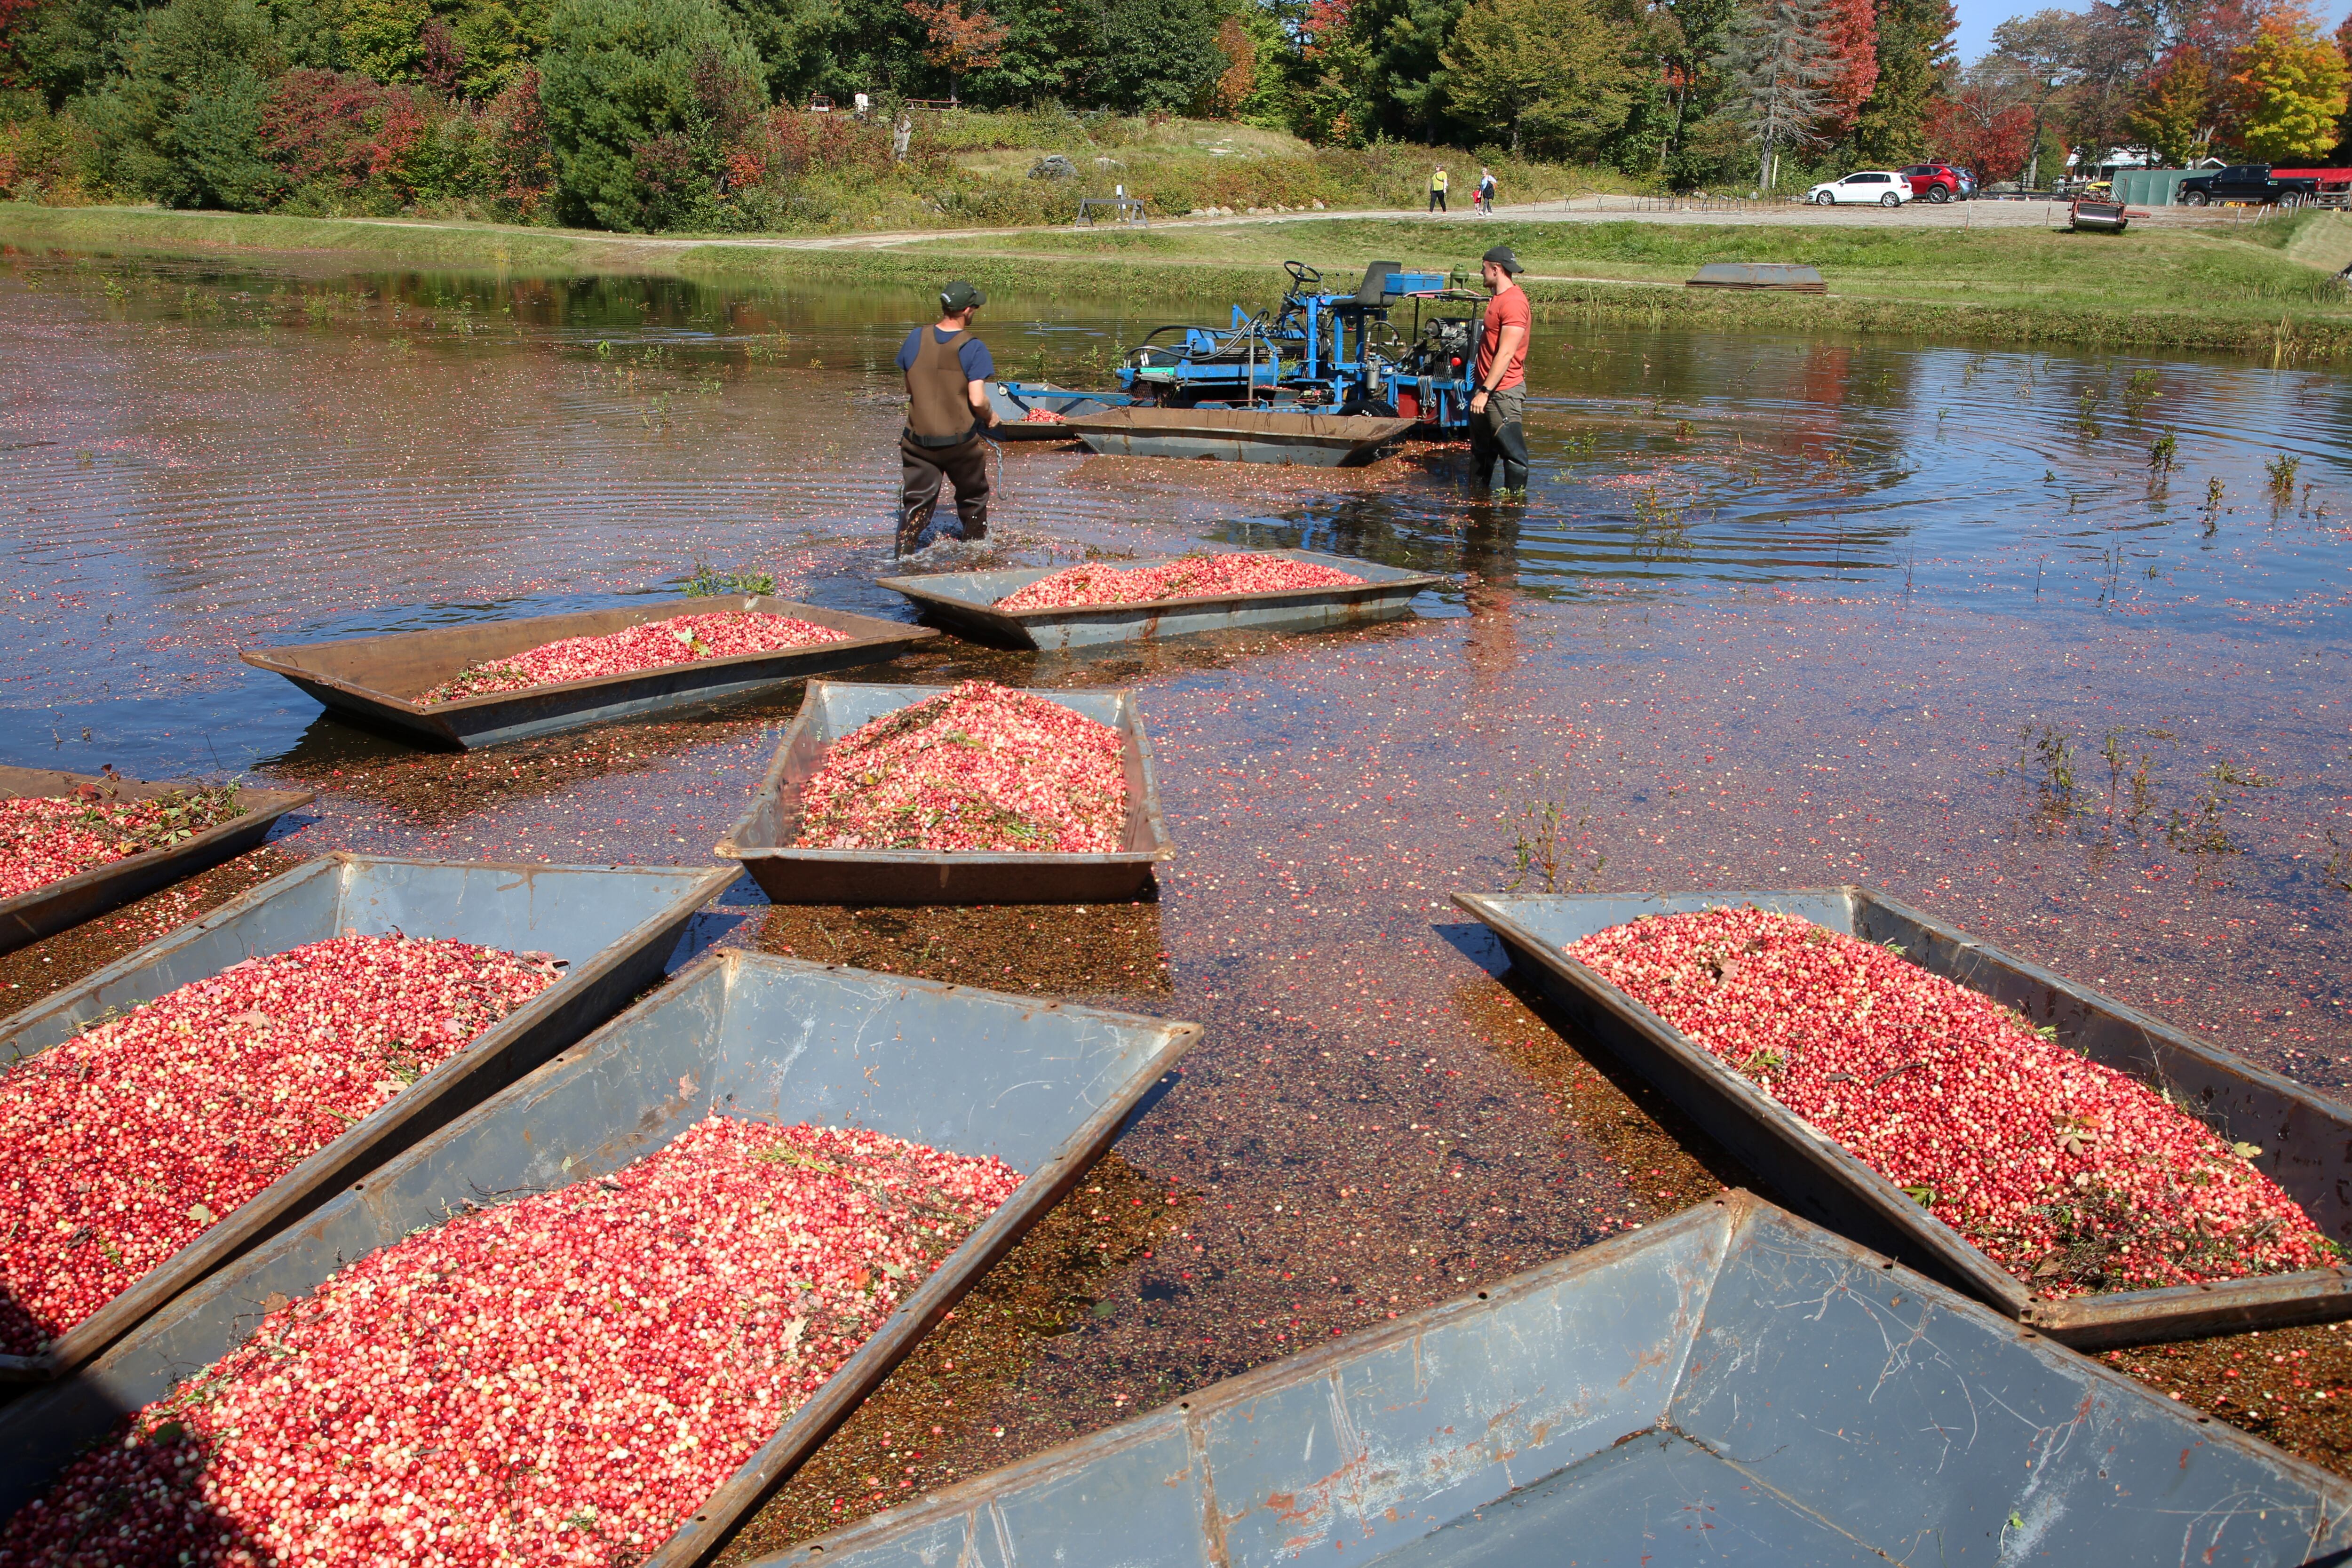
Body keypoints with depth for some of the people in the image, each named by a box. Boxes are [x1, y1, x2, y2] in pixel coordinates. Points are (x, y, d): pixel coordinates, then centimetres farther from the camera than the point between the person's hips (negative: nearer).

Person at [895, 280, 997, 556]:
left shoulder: (916, 338, -1)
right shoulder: (973, 348, -15)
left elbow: (909, 389, 9)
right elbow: (978, 400, -20)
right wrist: (990, 417, 1)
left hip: (918, 439, 3)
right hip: (961, 440, -2)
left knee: (915, 502, 8)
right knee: (973, 497, 21)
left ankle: (904, 554, -5)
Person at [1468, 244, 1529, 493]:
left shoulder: (1513, 302, -17)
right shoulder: (1498, 298, 15)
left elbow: (1506, 354, -23)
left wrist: (1486, 391, -25)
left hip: (1503, 391, -11)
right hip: (1485, 388, 11)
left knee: (1511, 450, -5)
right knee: (1481, 449, 19)